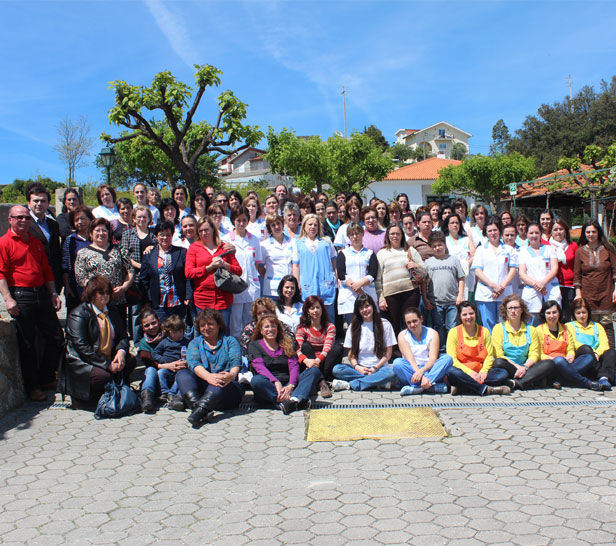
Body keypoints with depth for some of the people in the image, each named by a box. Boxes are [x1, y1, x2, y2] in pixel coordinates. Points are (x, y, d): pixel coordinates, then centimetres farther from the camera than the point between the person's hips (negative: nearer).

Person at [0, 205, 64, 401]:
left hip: (42, 295, 7)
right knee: (27, 344, 0)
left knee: (56, 338, 7)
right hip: (20, 297, -6)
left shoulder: (36, 243, 17)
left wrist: (53, 293, 13)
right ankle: (32, 387, 13)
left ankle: (46, 379, 23)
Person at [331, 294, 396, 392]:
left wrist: (375, 368, -12)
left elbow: (388, 353, 2)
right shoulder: (353, 326, 11)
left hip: (378, 367, -2)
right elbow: (351, 353, 9)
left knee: (390, 372, -36)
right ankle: (378, 381, -26)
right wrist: (357, 367, -12)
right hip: (359, 368, 2)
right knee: (336, 369, -26)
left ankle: (350, 384, -29)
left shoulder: (384, 324, 5)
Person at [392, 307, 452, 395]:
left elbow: (433, 358, -9)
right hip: (411, 370, -1)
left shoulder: (433, 333, 3)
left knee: (448, 358, -24)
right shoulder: (402, 335, 0)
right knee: (397, 362, -30)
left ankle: (415, 386, -35)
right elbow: (410, 359, -12)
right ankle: (431, 386, -37)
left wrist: (422, 371, -30)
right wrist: (422, 377, -28)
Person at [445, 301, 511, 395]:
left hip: (480, 373, 3)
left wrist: (484, 371, -13)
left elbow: (489, 355, 6)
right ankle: (486, 389, -33)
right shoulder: (454, 332, 2)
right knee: (451, 371, -35)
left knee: (503, 373, -23)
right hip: (463, 372, -3)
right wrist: (470, 372, -18)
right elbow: (452, 359, -5)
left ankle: (460, 387, -31)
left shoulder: (484, 331, 11)